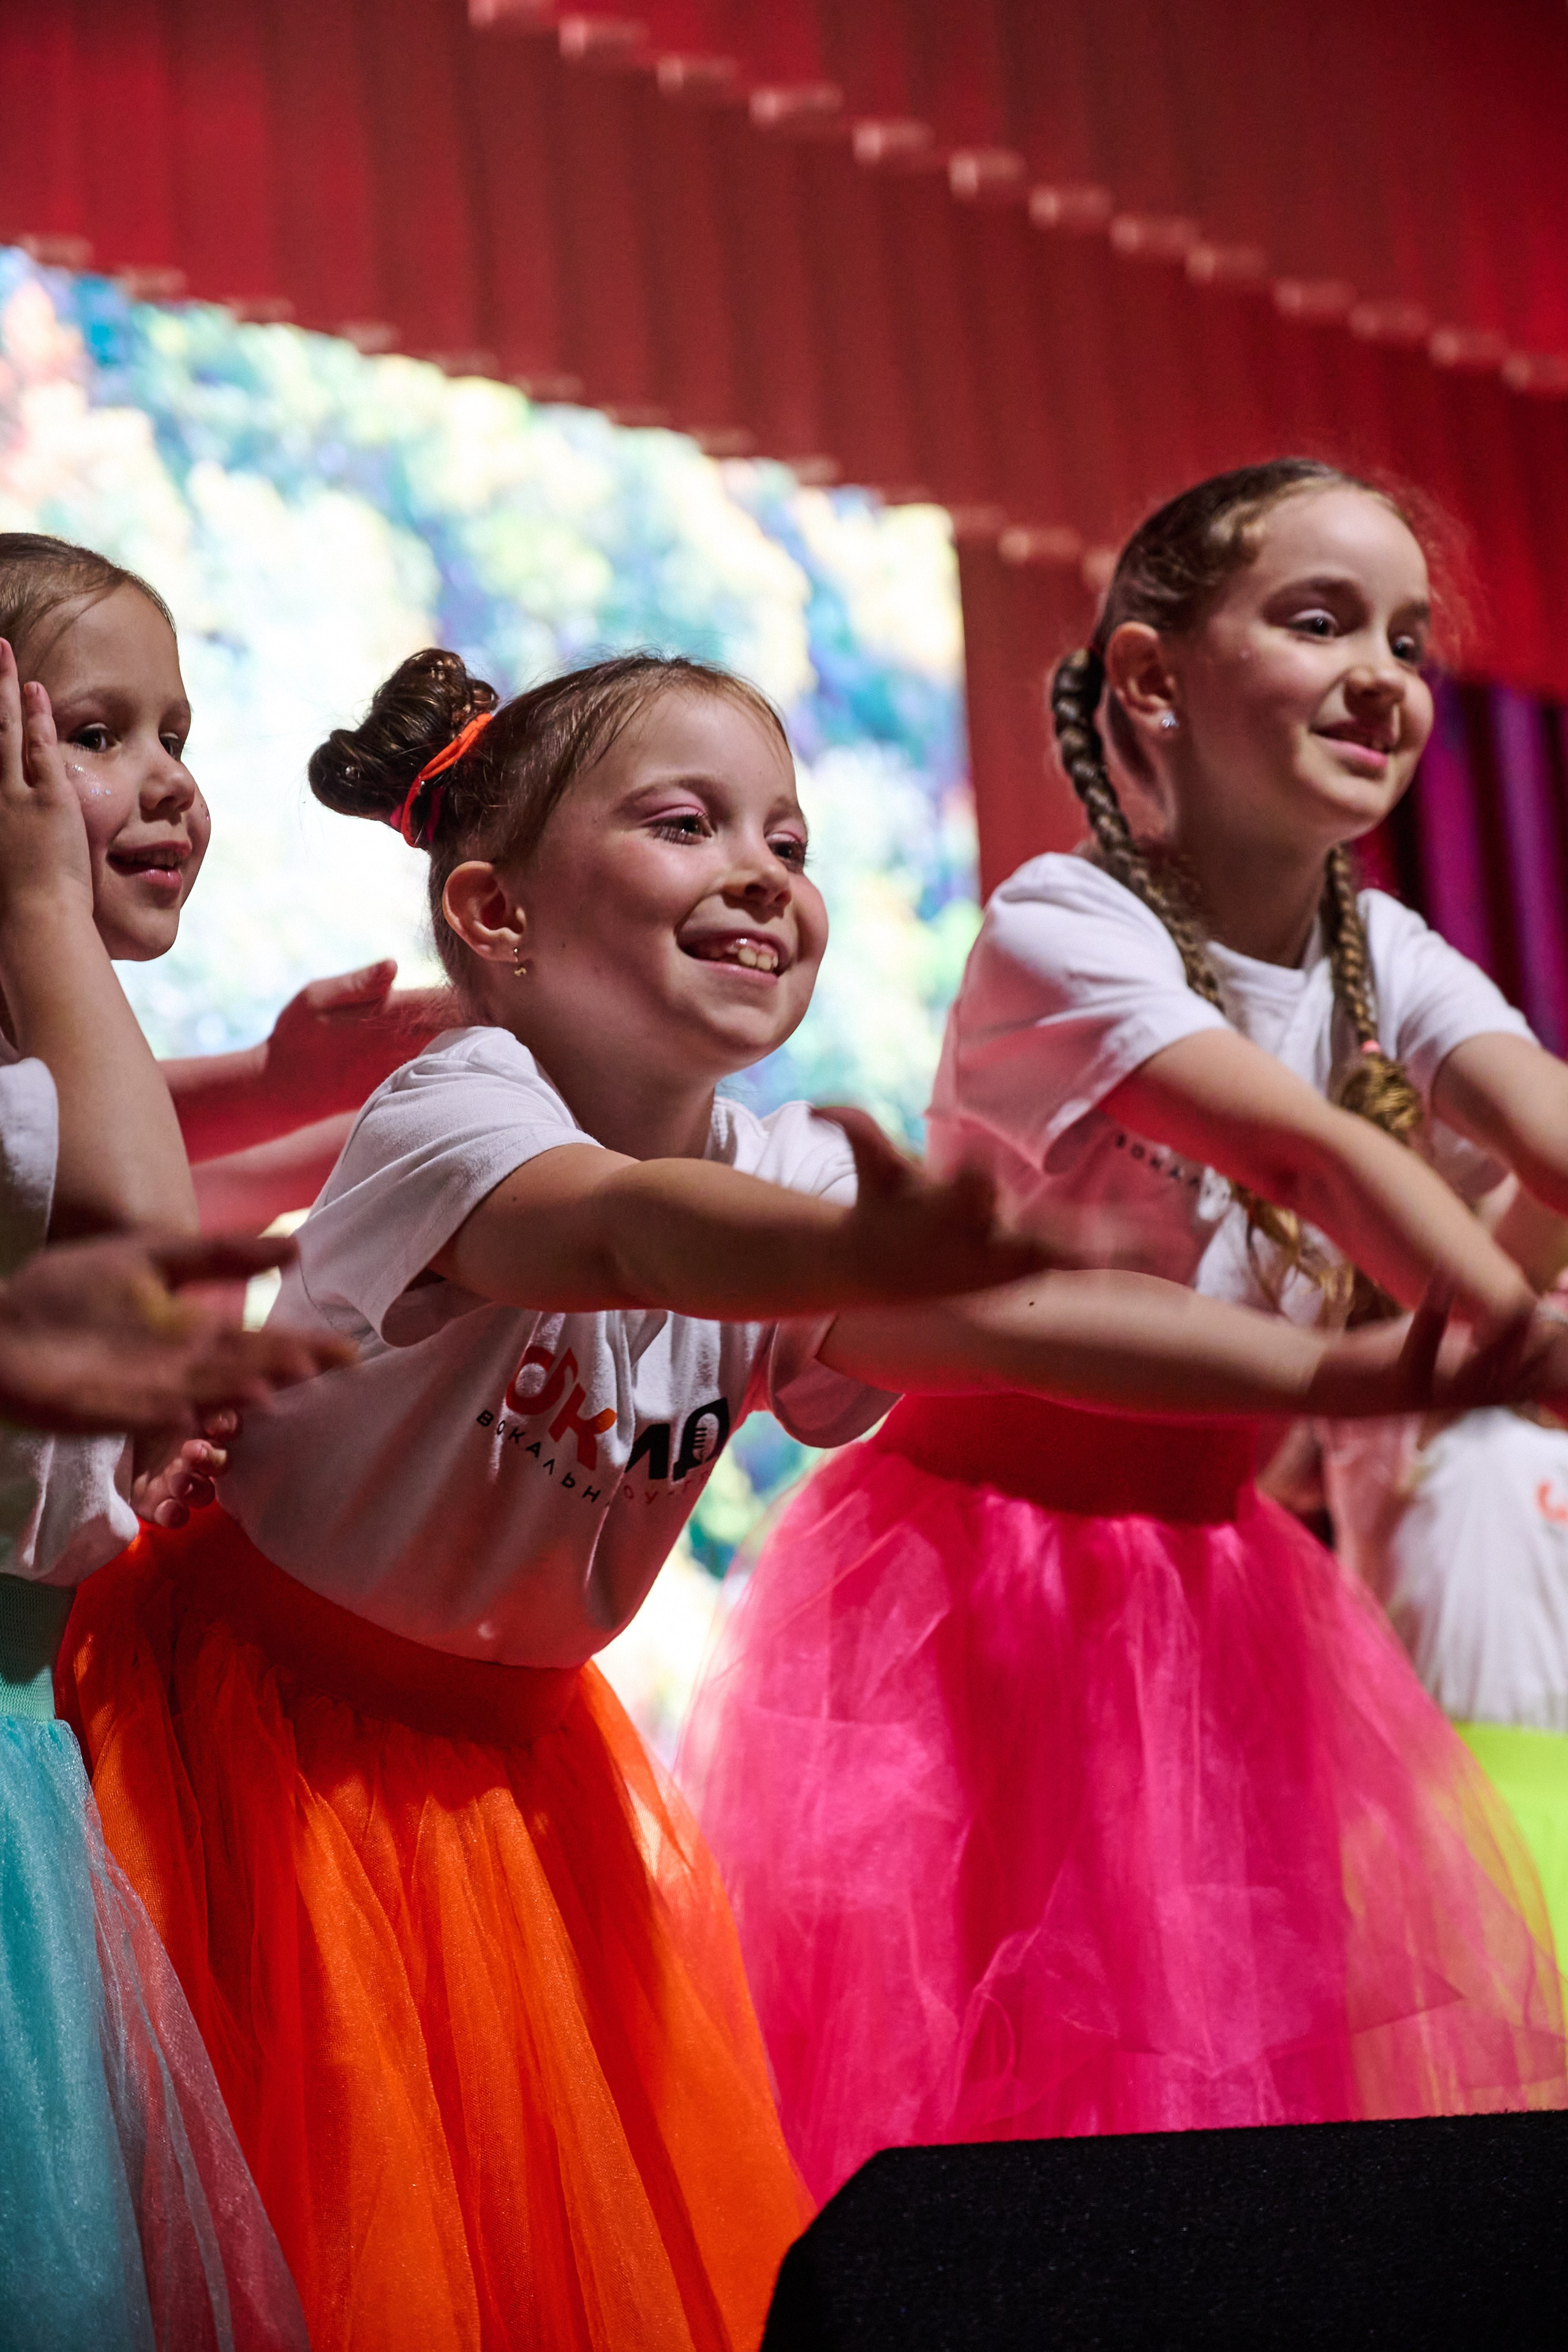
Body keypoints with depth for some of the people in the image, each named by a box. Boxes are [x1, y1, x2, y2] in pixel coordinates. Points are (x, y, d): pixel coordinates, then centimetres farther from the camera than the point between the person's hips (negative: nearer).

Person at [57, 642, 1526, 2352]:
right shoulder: (450, 1117, -26)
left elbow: (1003, 1321, -23)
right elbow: (622, 1229, -49)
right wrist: (880, 1245, -69)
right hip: (271, 1738, -6)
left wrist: (1338, 1368, -38)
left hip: (513, 1743, 6)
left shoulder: (790, 1181, -8)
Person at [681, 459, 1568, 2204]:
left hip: (1212, 1585, 6)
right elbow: (1320, 1159, -33)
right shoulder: (1064, 925, -17)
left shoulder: (1387, 960, 0)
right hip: (982, 1572, -6)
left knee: (1255, 2047, 9)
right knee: (957, 2055, -1)